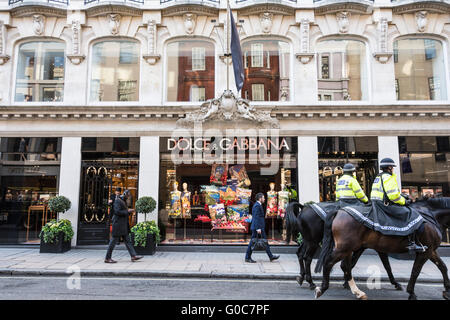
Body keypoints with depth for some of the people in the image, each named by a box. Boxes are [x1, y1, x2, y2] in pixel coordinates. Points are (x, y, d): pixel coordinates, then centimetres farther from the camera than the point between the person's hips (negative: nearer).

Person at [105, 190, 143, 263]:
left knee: (127, 240, 6)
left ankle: (133, 256, 6)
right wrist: (127, 211, -16)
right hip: (118, 224, -10)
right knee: (114, 241, -3)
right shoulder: (117, 201, -12)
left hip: (123, 225, 10)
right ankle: (107, 258, 6)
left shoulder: (124, 201, 17)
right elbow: (117, 212, -22)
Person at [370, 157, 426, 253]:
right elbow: (393, 195, -21)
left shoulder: (378, 177, 20)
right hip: (385, 206, -11)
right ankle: (411, 243, -16)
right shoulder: (388, 177, -12)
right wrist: (404, 201, -7)